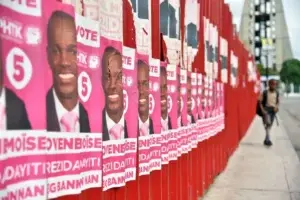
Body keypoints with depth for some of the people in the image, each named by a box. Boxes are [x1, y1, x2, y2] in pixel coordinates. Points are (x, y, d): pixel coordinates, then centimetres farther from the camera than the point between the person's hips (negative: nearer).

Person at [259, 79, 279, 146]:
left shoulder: (277, 93, 3)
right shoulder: (265, 92, -10)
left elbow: (278, 101, 14)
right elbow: (260, 102, -6)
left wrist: (277, 107, -6)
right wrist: (262, 110, -16)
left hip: (273, 109, 5)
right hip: (266, 109, -5)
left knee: (270, 125, 10)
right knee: (268, 123, -23)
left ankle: (266, 140, 22)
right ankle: (268, 139, -27)